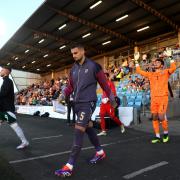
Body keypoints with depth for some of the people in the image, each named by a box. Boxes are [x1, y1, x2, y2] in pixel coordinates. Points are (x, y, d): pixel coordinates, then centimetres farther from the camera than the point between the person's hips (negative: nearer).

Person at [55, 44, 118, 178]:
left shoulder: (93, 66, -7)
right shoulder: (73, 69, 12)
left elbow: (104, 83, -2)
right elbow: (70, 86, 15)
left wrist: (112, 99, 3)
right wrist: (63, 95, -2)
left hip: (88, 103, -7)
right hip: (77, 103, 7)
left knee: (79, 130, -13)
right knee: (88, 127, 16)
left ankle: (70, 165, -7)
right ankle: (100, 152, 36)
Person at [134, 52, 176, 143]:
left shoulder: (165, 72, 5)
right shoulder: (151, 74, 15)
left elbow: (173, 68, -14)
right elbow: (139, 71, 17)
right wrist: (136, 60, 14)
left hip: (163, 97, -4)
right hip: (153, 98, 4)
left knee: (161, 117, -9)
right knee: (154, 117, 5)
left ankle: (166, 133, 17)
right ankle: (157, 136, 17)